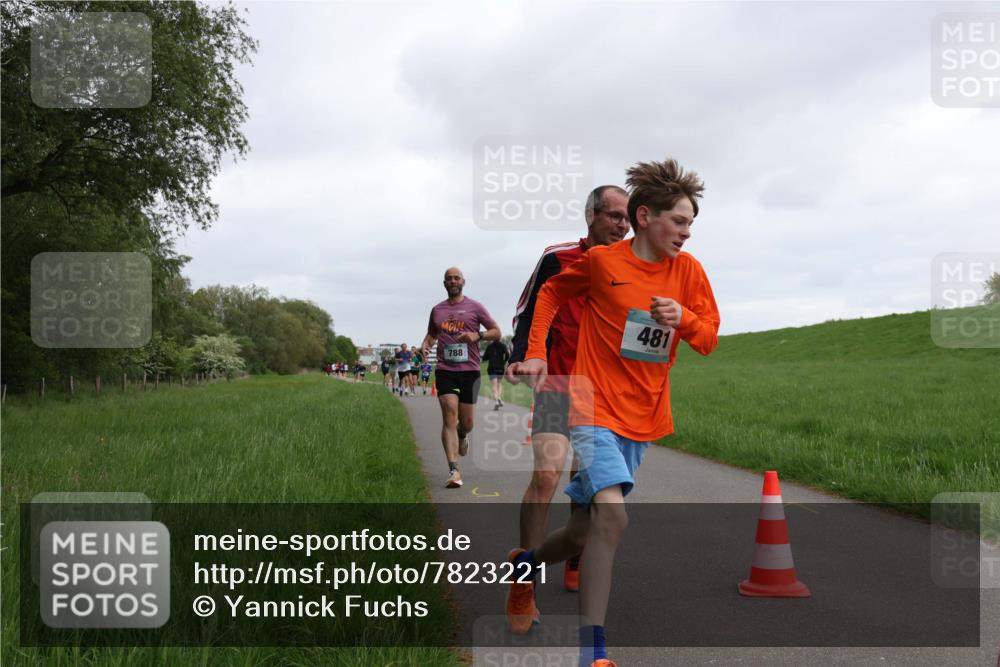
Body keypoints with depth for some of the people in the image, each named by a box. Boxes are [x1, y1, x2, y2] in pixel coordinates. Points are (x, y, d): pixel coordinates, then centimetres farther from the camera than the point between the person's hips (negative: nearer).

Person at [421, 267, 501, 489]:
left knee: (466, 423, 6)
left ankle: (462, 436, 45)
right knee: (449, 417, -13)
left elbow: (496, 332, 6)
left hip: (469, 370, -1)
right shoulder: (437, 310, 13)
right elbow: (432, 333, 27)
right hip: (445, 370, 1)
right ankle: (453, 470, -14)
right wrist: (425, 344, 4)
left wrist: (477, 335, -13)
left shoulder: (475, 307, 4)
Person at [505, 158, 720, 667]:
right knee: (612, 513, -24)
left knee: (583, 533, 11)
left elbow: (709, 338, 9)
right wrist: (535, 353, 0)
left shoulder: (687, 270, 3)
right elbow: (551, 293, 10)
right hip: (595, 410, -5)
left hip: (643, 420, 5)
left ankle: (525, 564, 43)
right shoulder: (600, 262, -7)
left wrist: (684, 317, -12)